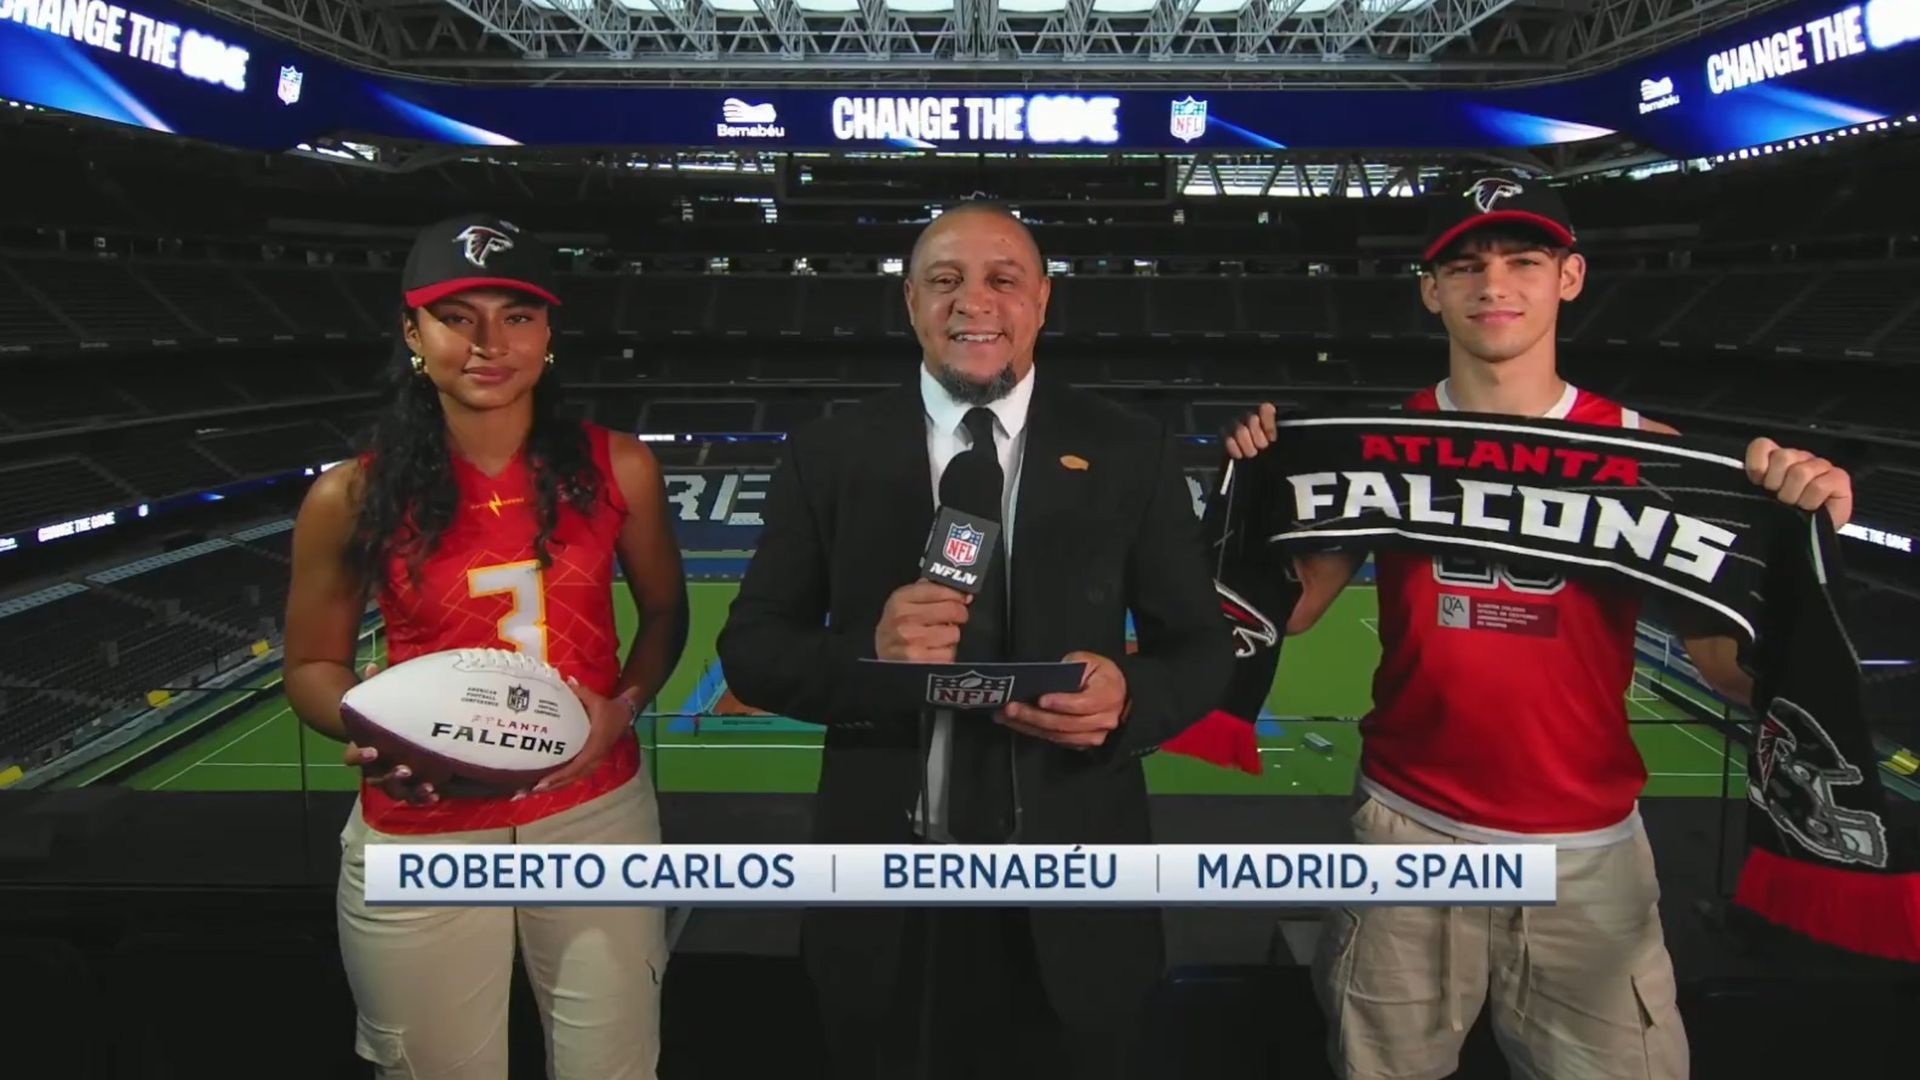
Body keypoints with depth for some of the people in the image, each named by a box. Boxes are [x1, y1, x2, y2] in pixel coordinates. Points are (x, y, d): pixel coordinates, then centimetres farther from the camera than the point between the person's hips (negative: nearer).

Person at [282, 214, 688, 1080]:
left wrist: (624, 707, -11)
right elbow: (312, 665, 3)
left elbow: (664, 612, 8)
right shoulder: (352, 498, -8)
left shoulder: (618, 469, -5)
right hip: (420, 841, -1)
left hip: (596, 819, 1)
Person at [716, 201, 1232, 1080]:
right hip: (886, 888, 1)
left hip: (1070, 884, 0)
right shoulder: (829, 455, 0)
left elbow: (1200, 649, 2)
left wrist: (1129, 695, -20)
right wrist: (867, 652, -21)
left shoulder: (1129, 455, -1)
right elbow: (750, 648, -1)